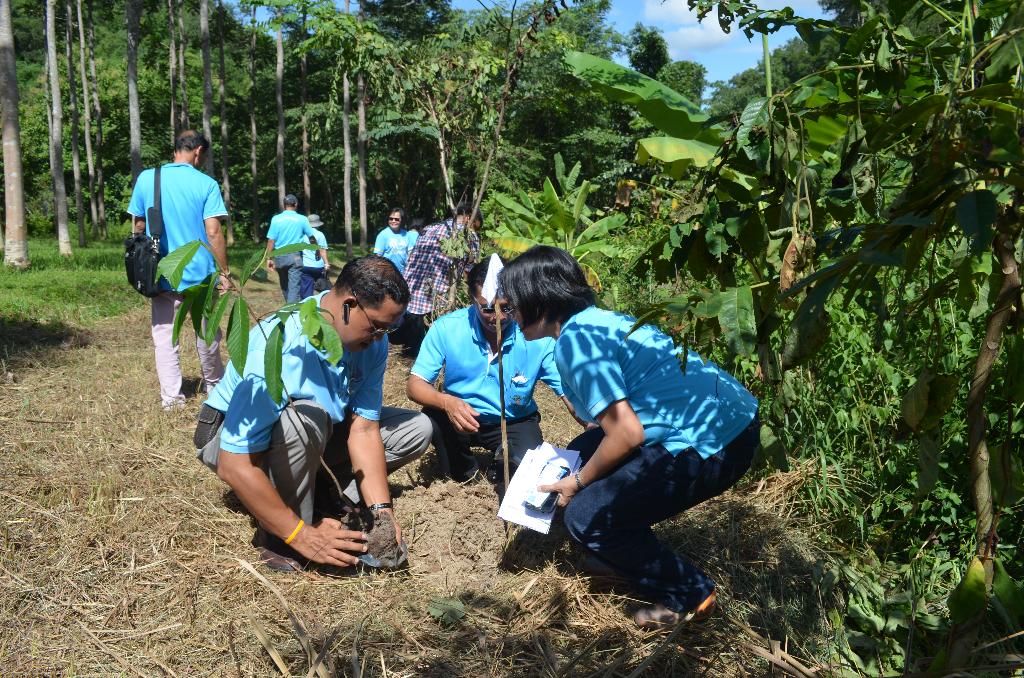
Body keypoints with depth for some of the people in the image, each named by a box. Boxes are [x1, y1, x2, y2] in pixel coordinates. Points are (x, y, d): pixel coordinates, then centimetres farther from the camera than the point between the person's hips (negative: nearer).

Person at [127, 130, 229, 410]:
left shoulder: (146, 178, 2)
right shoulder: (206, 184, -7)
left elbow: (137, 226, 8)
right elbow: (213, 233, -13)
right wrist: (224, 272, -6)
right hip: (200, 272, -1)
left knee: (164, 335, 8)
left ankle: (171, 396, 6)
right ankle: (214, 385, 30)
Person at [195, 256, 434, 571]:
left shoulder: (372, 340, -17)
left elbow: (363, 429, -13)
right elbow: (235, 466, -36)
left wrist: (381, 509, -24)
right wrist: (302, 535, -34)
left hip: (313, 436, 6)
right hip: (235, 436, -6)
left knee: (417, 429, -6)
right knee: (306, 418, -40)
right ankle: (279, 538, -18)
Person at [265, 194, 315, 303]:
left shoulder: (276, 219, -2)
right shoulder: (302, 219, -3)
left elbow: (271, 240, -5)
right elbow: (311, 237, 6)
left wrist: (269, 258, 2)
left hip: (279, 256, 2)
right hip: (295, 256, -2)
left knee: (284, 285, 19)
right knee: (294, 286, -4)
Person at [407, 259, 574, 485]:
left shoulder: (537, 336, -21)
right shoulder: (446, 328, -18)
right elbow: (414, 385, -17)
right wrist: (447, 402, -38)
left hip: (514, 422, -1)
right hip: (459, 416, 1)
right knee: (432, 418, -30)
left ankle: (500, 465, 11)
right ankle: (460, 466, 3)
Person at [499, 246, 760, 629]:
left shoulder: (575, 340, -16)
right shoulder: (600, 319, 14)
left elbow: (626, 432, -20)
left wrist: (579, 482, -3)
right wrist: (580, 469, 24)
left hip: (714, 444, -10)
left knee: (587, 517, -7)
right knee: (584, 453, 17)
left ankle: (687, 594, 7)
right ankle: (625, 551, 28)